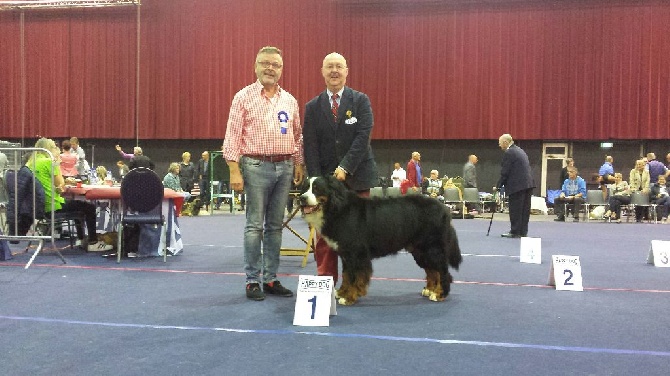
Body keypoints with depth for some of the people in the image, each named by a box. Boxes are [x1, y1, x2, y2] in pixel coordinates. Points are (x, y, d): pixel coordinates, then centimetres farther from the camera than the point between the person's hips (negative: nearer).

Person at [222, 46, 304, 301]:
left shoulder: (289, 100, 13)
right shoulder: (244, 97, -1)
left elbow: (297, 136, 18)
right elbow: (232, 136, -5)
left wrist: (298, 164, 11)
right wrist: (234, 170, -12)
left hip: (285, 167, 5)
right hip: (256, 166, -4)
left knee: (275, 226, 8)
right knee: (255, 225, -2)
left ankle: (271, 279, 16)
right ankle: (252, 280, 7)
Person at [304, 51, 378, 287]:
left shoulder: (360, 101, 4)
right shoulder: (312, 107, 9)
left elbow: (363, 136, -7)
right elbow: (310, 146, 3)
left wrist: (345, 168, -16)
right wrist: (316, 179, -8)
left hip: (356, 176, -1)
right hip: (325, 177, 1)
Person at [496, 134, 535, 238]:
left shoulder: (509, 153, -10)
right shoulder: (519, 150, 19)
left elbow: (505, 172, -11)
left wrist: (498, 186, -2)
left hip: (518, 185, -9)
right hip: (528, 183, 9)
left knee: (515, 209, -2)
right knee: (525, 209, 10)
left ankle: (515, 232, 2)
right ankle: (523, 231, 15)